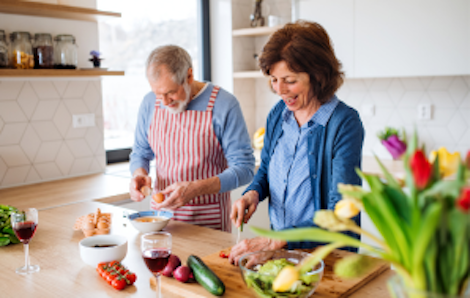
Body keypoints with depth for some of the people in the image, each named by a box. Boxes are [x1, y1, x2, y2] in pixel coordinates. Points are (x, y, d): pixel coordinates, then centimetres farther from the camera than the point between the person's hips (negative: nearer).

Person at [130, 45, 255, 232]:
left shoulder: (224, 105, -11)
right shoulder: (150, 103, 3)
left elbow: (244, 169, -11)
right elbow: (140, 152, 16)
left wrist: (195, 189, -23)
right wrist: (139, 173, -7)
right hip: (161, 210, 2)